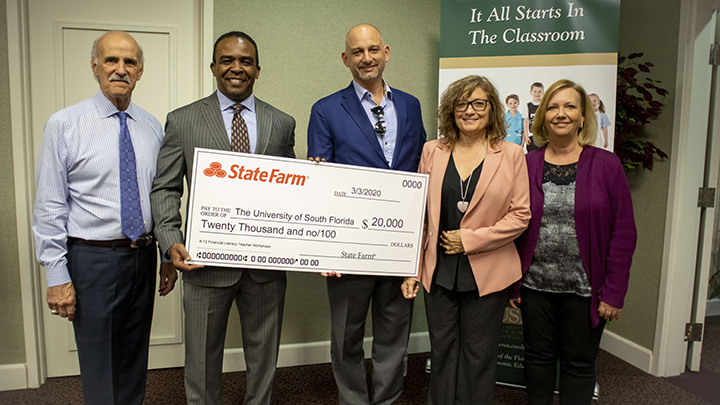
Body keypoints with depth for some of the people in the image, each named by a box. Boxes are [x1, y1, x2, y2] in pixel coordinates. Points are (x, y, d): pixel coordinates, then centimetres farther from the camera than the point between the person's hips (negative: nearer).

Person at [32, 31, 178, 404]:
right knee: (98, 363, 9)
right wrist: (57, 275, -11)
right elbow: (49, 207, -9)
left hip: (143, 256, 4)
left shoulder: (153, 128, 5)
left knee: (134, 358, 19)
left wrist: (169, 255, 8)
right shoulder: (64, 125, -8)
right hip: (93, 258, -4)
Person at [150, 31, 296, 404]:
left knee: (263, 358, 18)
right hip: (206, 262, -1)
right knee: (202, 359, 15)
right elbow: (165, 188, 1)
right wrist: (171, 241, -13)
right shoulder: (182, 121, 2)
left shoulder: (282, 124, 7)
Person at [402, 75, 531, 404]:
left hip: (487, 273, -1)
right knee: (442, 350, 13)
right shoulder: (433, 151, 4)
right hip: (439, 271, 2)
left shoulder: (511, 155, -1)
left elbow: (521, 214, -4)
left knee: (478, 354, 11)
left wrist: (470, 239, -12)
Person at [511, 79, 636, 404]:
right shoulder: (527, 165, 1)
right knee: (538, 359, 15)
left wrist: (614, 292, -7)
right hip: (536, 286, 2)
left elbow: (624, 232, -4)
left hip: (584, 289, -1)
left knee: (579, 365, 13)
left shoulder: (606, 164, -3)